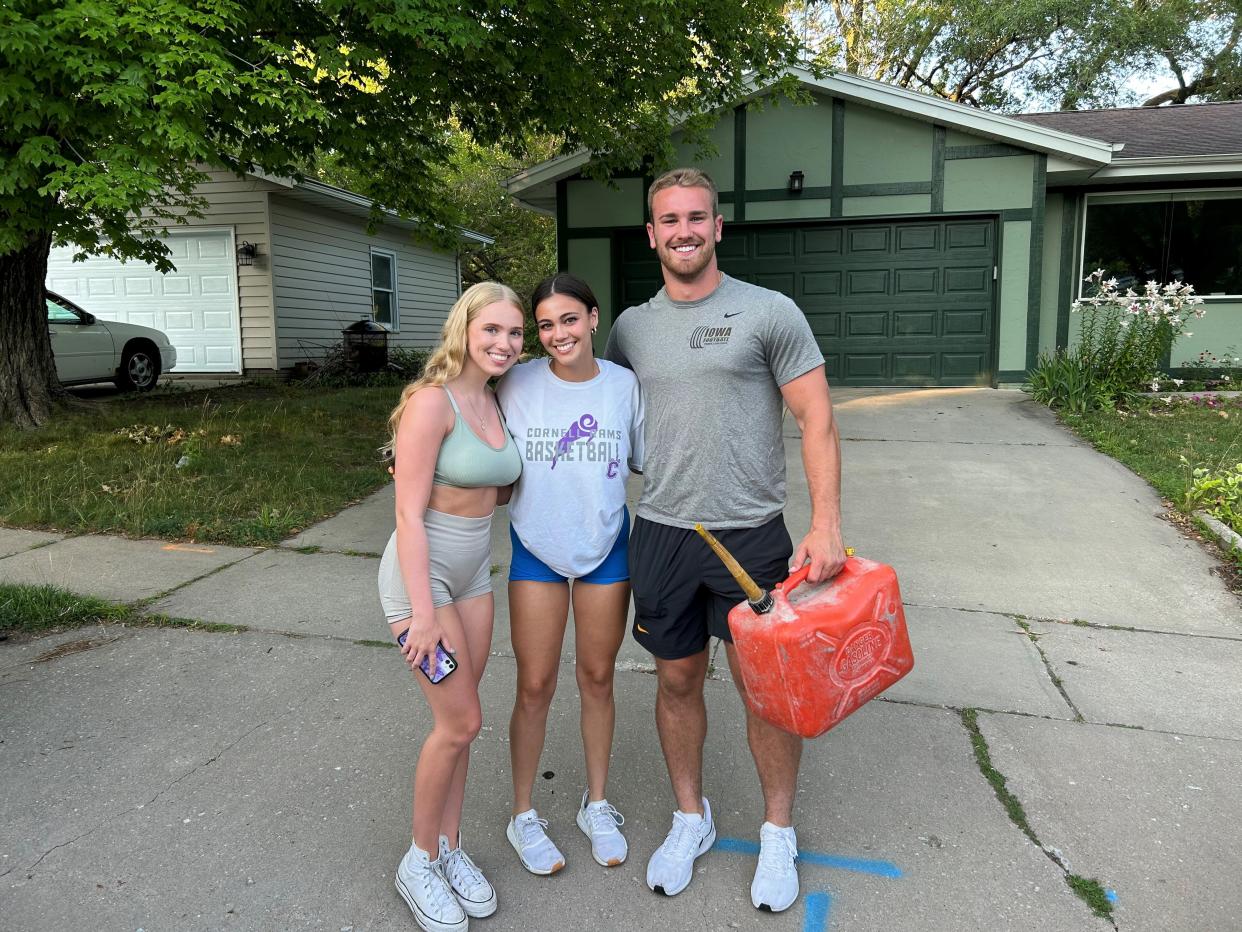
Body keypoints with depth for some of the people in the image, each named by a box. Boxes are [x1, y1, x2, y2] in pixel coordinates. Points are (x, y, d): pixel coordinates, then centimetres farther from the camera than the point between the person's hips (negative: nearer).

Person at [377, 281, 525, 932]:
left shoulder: (497, 402, 5)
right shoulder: (432, 402, -19)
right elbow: (408, 516, -20)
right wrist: (423, 612, -22)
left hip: (475, 572, 7)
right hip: (422, 573, -7)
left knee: (457, 721, 13)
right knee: (460, 721, -1)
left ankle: (449, 848, 30)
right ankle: (420, 861, 20)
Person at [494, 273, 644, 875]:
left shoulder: (624, 385, -6)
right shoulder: (518, 385, -9)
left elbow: (647, 464, 4)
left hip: (606, 547, 1)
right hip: (536, 549, -1)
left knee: (597, 678, 14)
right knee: (535, 687, 5)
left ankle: (596, 804, 34)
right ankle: (522, 816, 26)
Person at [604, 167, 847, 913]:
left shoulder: (769, 313, -4)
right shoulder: (630, 328, 8)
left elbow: (817, 419, -7)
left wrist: (826, 525, -15)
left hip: (751, 535, -3)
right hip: (661, 534, 4)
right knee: (678, 681, 14)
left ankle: (779, 832, 29)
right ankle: (691, 819, 35)